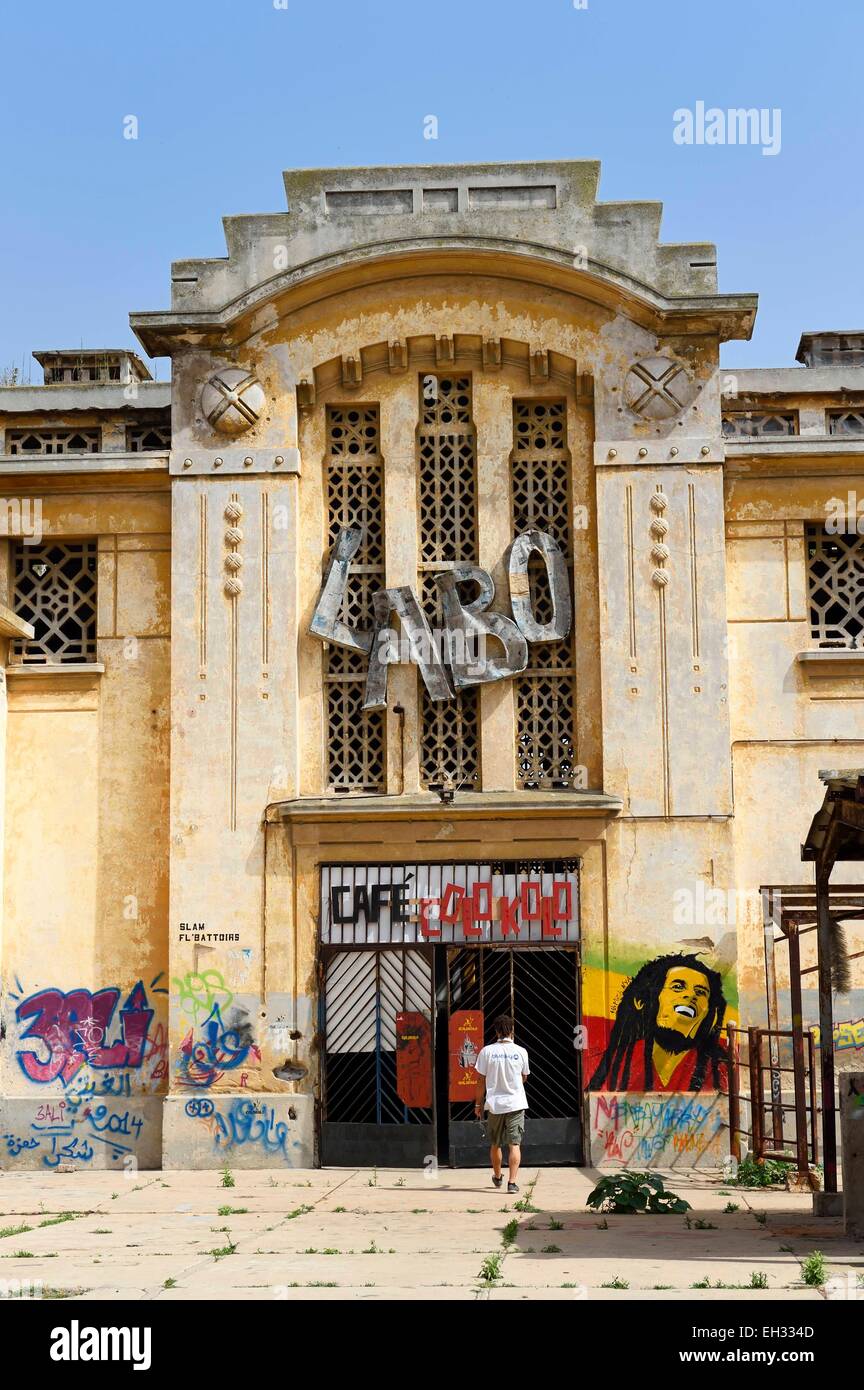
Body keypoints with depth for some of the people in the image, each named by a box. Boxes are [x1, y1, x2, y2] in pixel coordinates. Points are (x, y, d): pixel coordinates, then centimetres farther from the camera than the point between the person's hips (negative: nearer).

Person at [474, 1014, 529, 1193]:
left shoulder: (486, 1051, -5)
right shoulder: (520, 1052, -4)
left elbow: (481, 1081, -1)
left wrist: (478, 1104, 9)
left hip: (494, 1104, 1)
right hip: (516, 1103, -1)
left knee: (495, 1144, 18)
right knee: (514, 1144, -1)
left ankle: (497, 1177, 35)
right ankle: (512, 1182, -11)